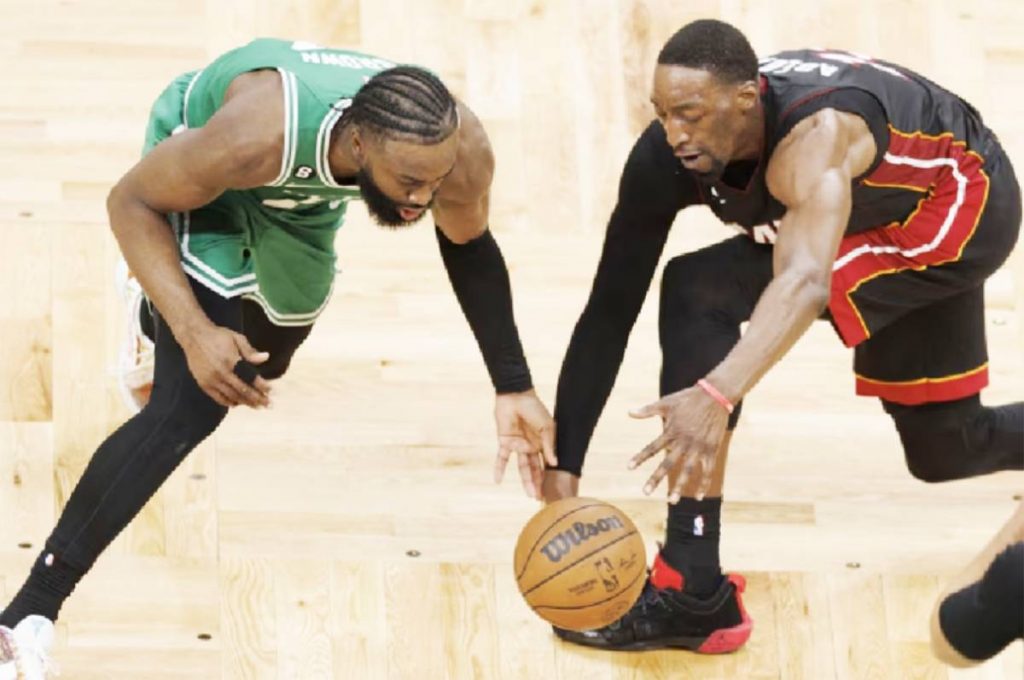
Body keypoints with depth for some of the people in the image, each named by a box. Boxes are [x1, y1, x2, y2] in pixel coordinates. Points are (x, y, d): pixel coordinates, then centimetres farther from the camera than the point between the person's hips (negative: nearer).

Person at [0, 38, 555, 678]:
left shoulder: (461, 149, -35)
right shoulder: (255, 136, -47)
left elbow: (469, 246, -10)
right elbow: (132, 201, -29)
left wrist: (515, 388, -13)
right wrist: (195, 332, -42)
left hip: (301, 192, 5)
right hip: (197, 161, -5)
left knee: (261, 366, 30)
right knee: (192, 406, -24)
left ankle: (156, 320, 67)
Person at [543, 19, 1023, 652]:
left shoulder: (811, 135, -42)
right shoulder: (662, 160, -23)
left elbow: (805, 282, -59)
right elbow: (609, 313, -17)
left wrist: (716, 394, -73)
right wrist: (564, 468, -23)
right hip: (894, 217, 7)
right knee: (945, 450, 18)